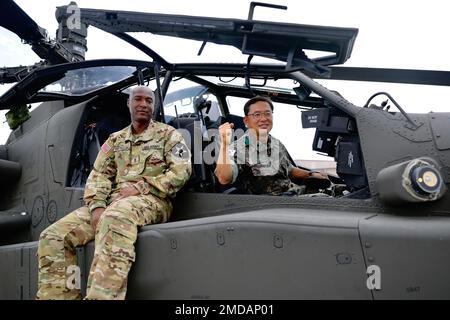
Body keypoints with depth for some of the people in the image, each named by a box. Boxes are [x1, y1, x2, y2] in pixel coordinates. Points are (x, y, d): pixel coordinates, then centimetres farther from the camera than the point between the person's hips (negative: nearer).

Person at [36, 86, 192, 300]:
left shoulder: (168, 134, 9)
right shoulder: (115, 140, 23)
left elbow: (181, 171, -4)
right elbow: (98, 175, 13)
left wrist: (140, 187, -13)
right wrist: (97, 206, -8)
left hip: (151, 200, -5)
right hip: (112, 201, 6)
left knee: (114, 219, -42)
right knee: (53, 236, -14)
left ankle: (100, 296, -45)